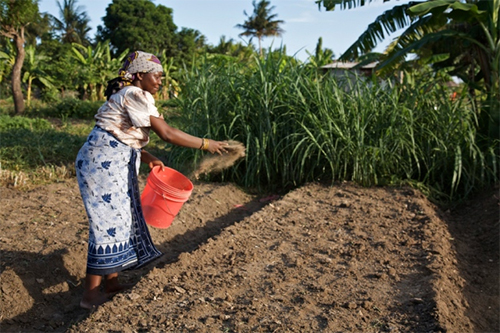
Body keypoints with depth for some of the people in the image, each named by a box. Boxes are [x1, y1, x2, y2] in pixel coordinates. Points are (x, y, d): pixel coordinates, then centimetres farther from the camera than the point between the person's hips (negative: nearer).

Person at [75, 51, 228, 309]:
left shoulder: (129, 96, 15)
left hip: (116, 164, 10)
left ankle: (111, 282, 22)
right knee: (109, 221, -6)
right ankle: (91, 293, 4)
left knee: (120, 218, 12)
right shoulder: (135, 96, -15)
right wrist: (206, 144, -13)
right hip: (102, 161, -10)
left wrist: (147, 158, 5)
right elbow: (167, 133, -20)